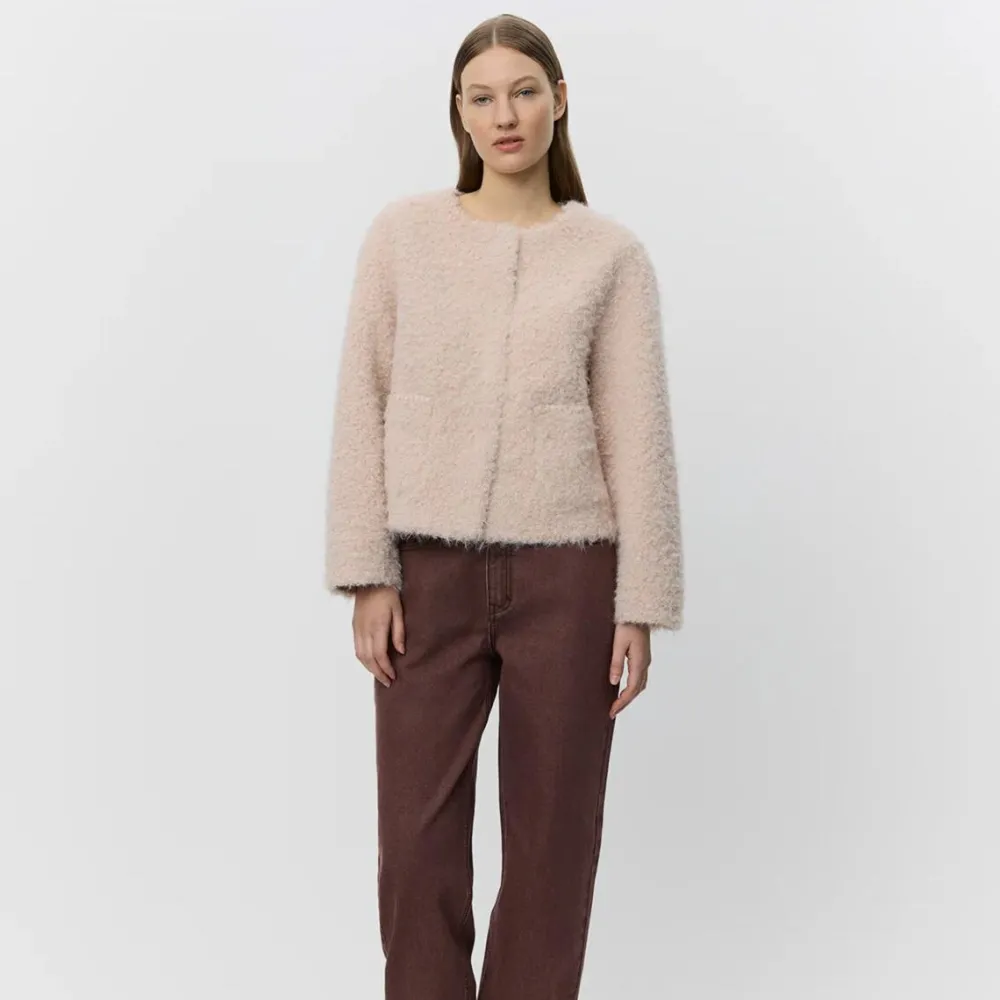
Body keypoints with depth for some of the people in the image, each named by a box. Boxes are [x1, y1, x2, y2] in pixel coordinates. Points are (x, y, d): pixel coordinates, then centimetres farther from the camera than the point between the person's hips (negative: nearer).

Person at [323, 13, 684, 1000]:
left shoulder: (611, 252, 2)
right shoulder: (402, 232, 4)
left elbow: (637, 433, 0)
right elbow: (362, 407, 2)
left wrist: (640, 601, -4)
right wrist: (367, 572, -4)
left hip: (563, 573, 0)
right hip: (430, 569, 1)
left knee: (553, 839, 9)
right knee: (418, 837, 6)